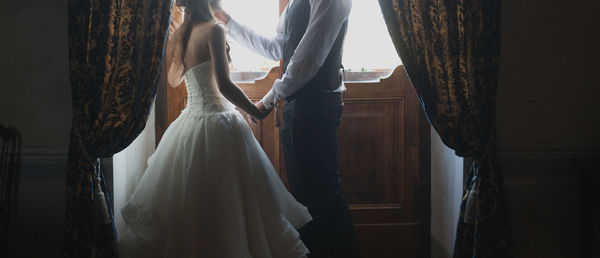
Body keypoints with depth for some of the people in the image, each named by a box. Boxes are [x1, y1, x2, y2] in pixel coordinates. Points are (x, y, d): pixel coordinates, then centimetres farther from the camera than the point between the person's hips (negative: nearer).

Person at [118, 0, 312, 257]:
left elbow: (173, 80, 24)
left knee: (187, 204, 16)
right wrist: (256, 110, -9)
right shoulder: (213, 30, -13)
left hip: (189, 120, 8)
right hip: (218, 122, -8)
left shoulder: (180, 34, 9)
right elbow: (224, 85, -20)